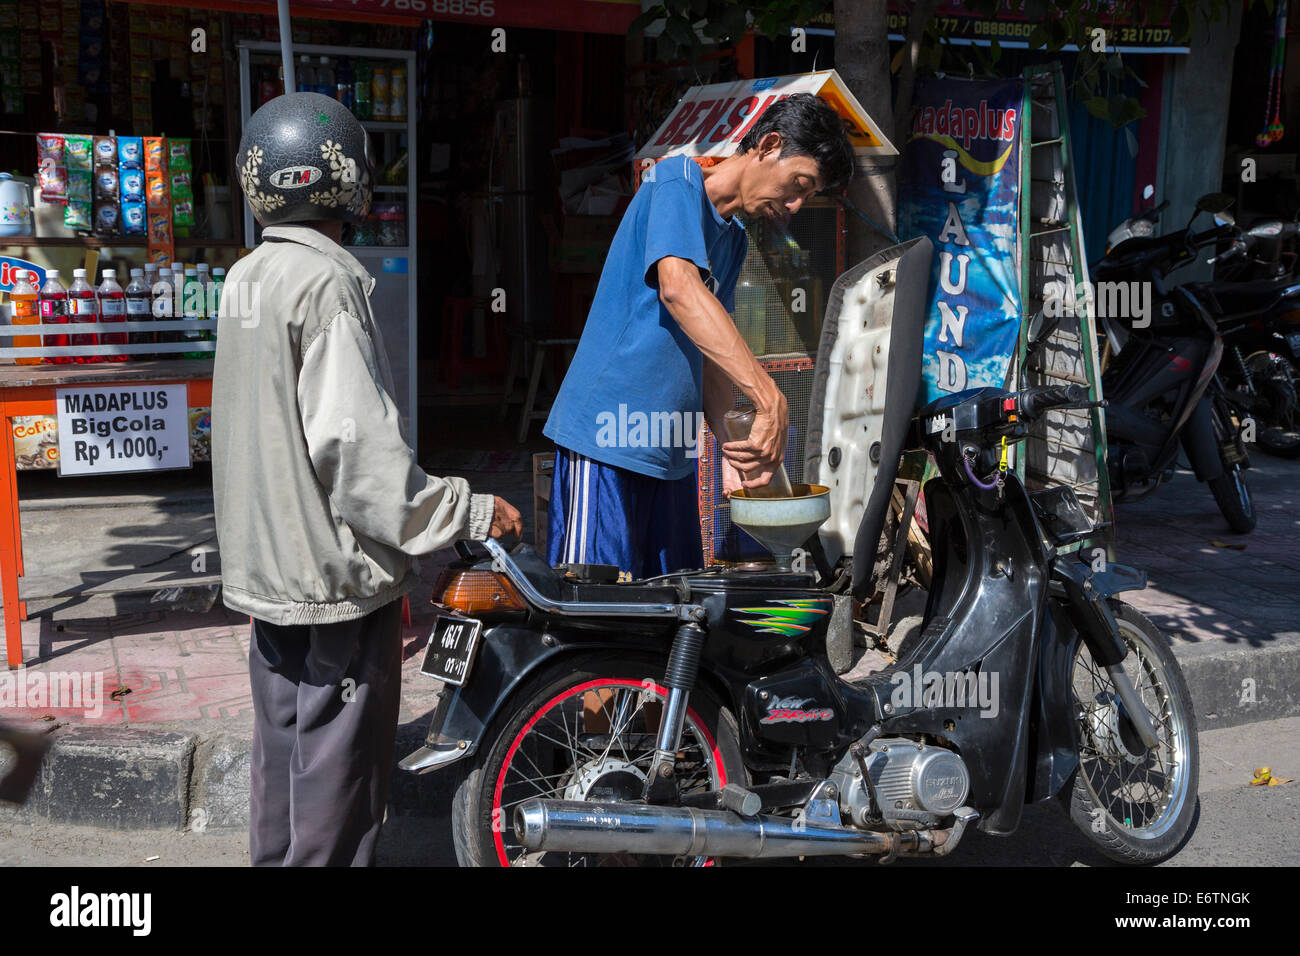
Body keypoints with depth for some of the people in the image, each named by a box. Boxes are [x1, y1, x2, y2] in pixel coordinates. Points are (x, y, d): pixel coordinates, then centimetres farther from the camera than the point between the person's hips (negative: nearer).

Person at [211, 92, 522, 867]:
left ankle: (276, 853, 34)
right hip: (335, 569, -9)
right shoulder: (329, 282, -18)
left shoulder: (246, 277, 10)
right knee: (339, 758, 2)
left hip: (265, 563, 9)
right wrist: (468, 512, -17)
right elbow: (355, 445, -23)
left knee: (284, 742, 21)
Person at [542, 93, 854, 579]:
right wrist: (770, 399, -32)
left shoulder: (733, 239, 20)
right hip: (607, 440, -9)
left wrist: (729, 446, 2)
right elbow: (678, 287, -26)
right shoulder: (678, 178, -6)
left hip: (671, 454, 9)